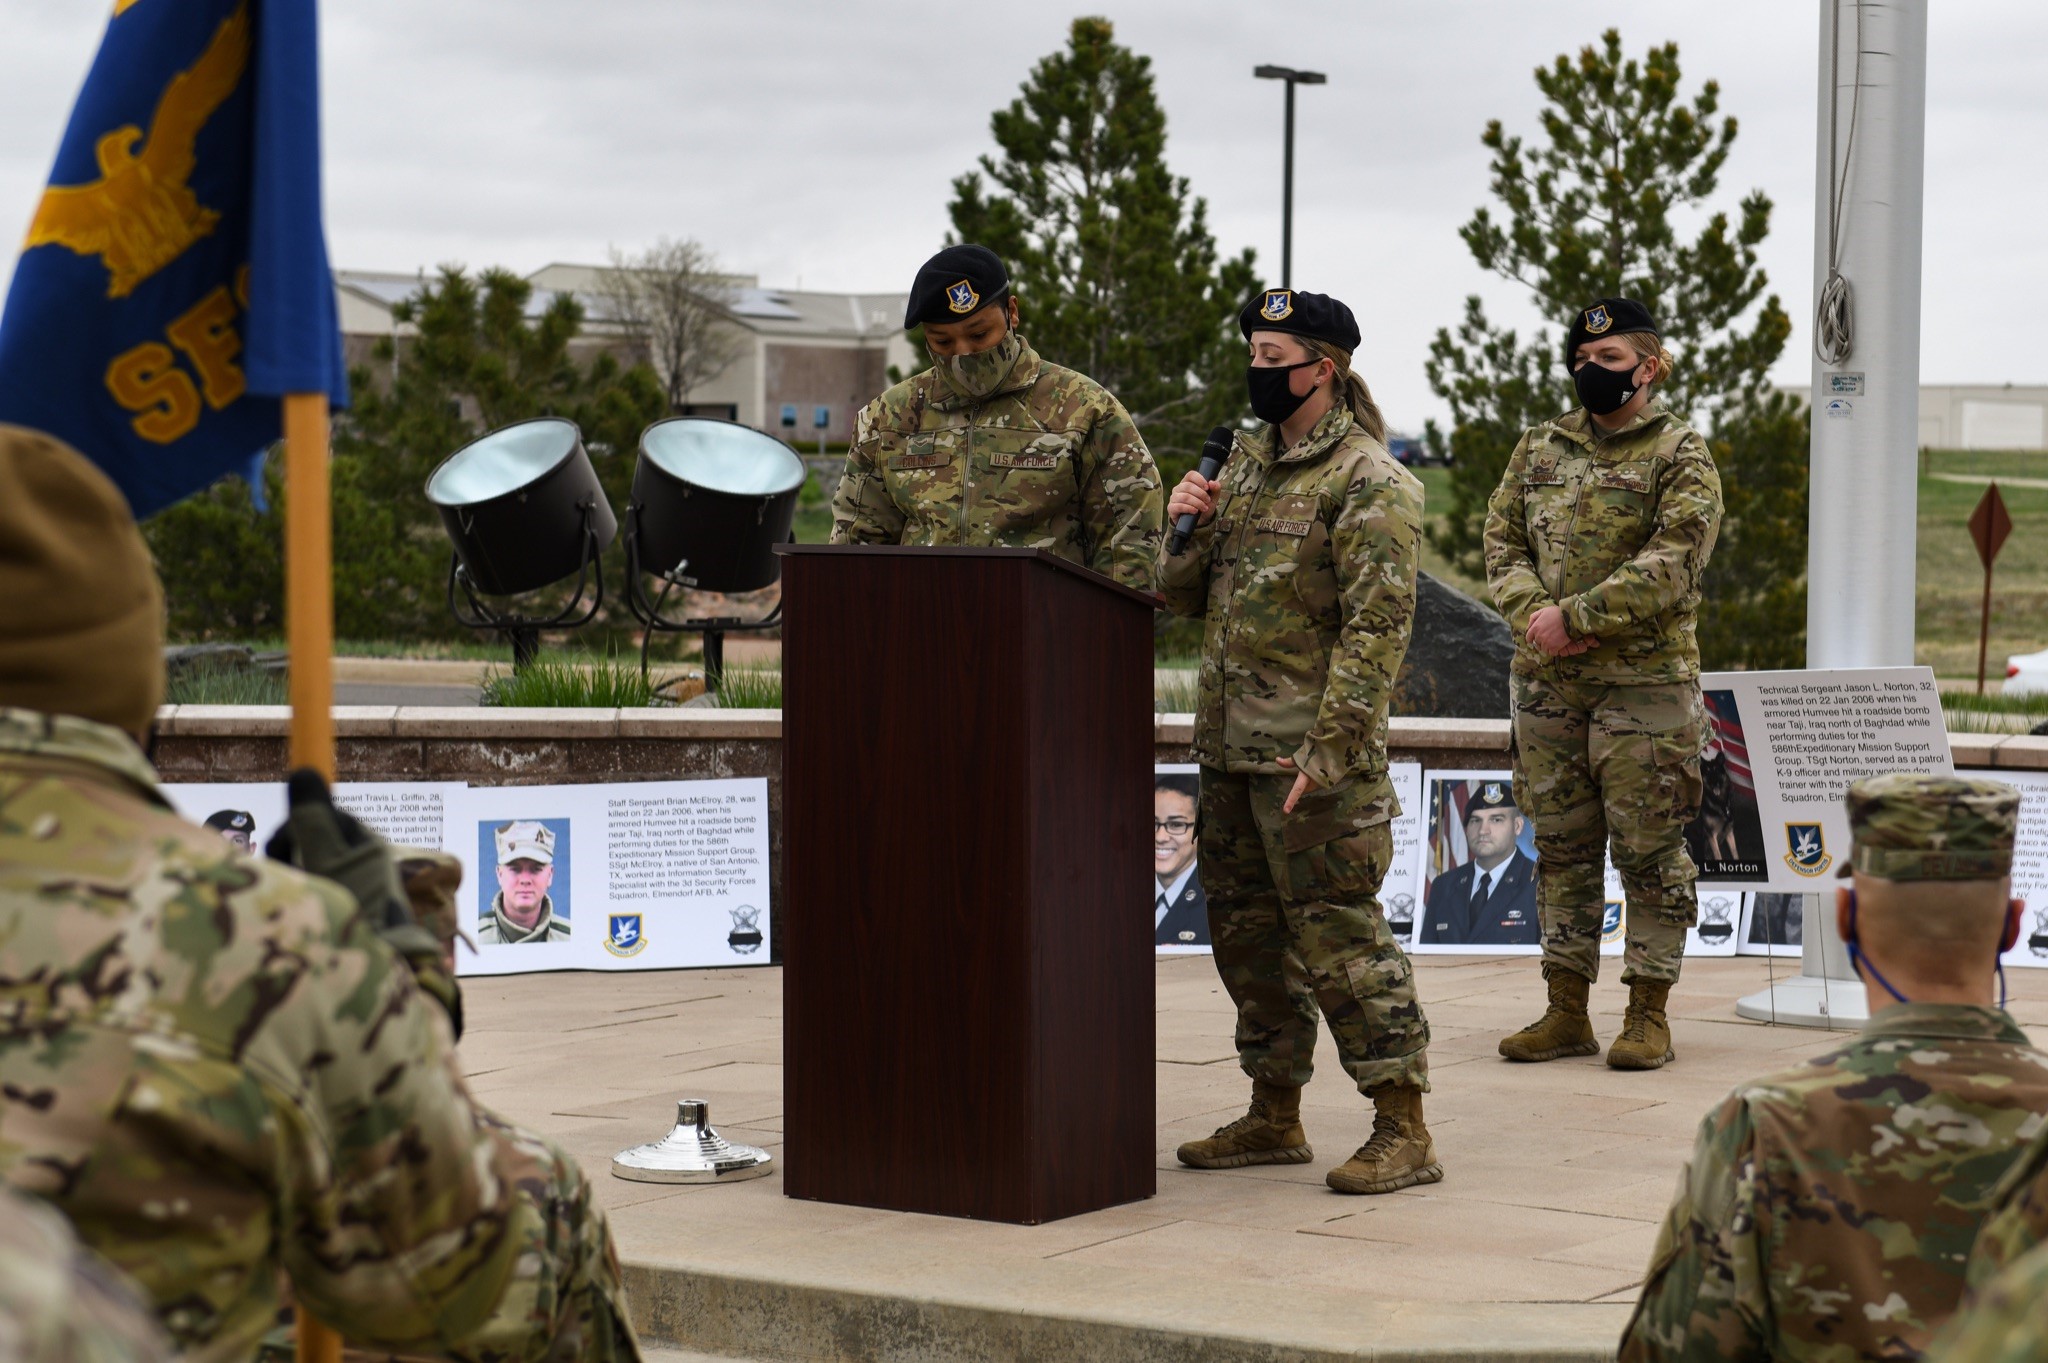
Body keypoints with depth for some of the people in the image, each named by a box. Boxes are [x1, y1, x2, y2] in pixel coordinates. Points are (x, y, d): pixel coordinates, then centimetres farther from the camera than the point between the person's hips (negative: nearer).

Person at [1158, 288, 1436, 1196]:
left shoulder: (1368, 483, -10)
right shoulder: (1245, 461, 16)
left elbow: (1377, 627, -17)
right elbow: (1187, 597, 20)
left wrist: (1328, 749, -23)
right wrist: (1187, 529, -1)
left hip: (1311, 754, -9)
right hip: (1230, 746, 9)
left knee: (1338, 933, -9)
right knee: (1245, 930, 14)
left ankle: (1403, 1131, -4)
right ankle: (1275, 1116, 25)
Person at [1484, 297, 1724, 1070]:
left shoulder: (1680, 456, -3)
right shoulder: (1539, 449, 14)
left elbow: (1671, 565, -13)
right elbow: (1503, 543, 9)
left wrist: (1576, 617, -18)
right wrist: (1533, 614, -10)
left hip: (1644, 682, -5)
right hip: (1547, 682, 5)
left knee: (1650, 851, -1)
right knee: (1562, 847, 9)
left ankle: (1648, 1016, 6)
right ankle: (1566, 1012, 16)